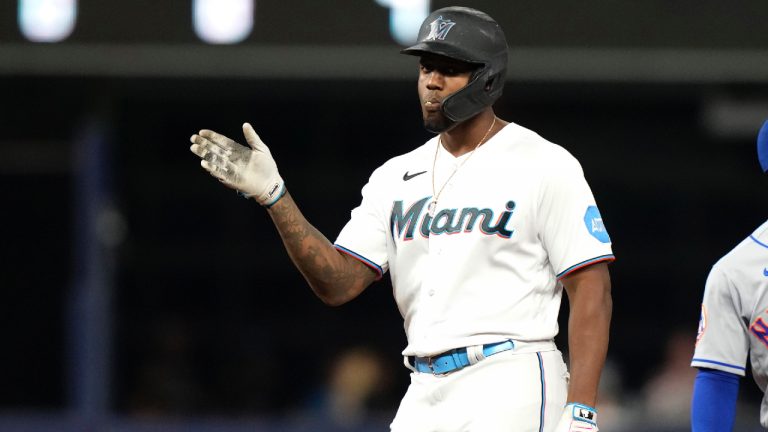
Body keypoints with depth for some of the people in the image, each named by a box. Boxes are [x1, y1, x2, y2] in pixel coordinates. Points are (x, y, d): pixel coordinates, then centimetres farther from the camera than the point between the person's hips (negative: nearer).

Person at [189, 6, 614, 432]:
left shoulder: (544, 166, -3)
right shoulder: (396, 177, 14)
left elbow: (591, 288, -7)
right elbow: (337, 283, 7)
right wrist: (274, 196, -5)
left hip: (509, 394, -6)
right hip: (424, 397, 6)